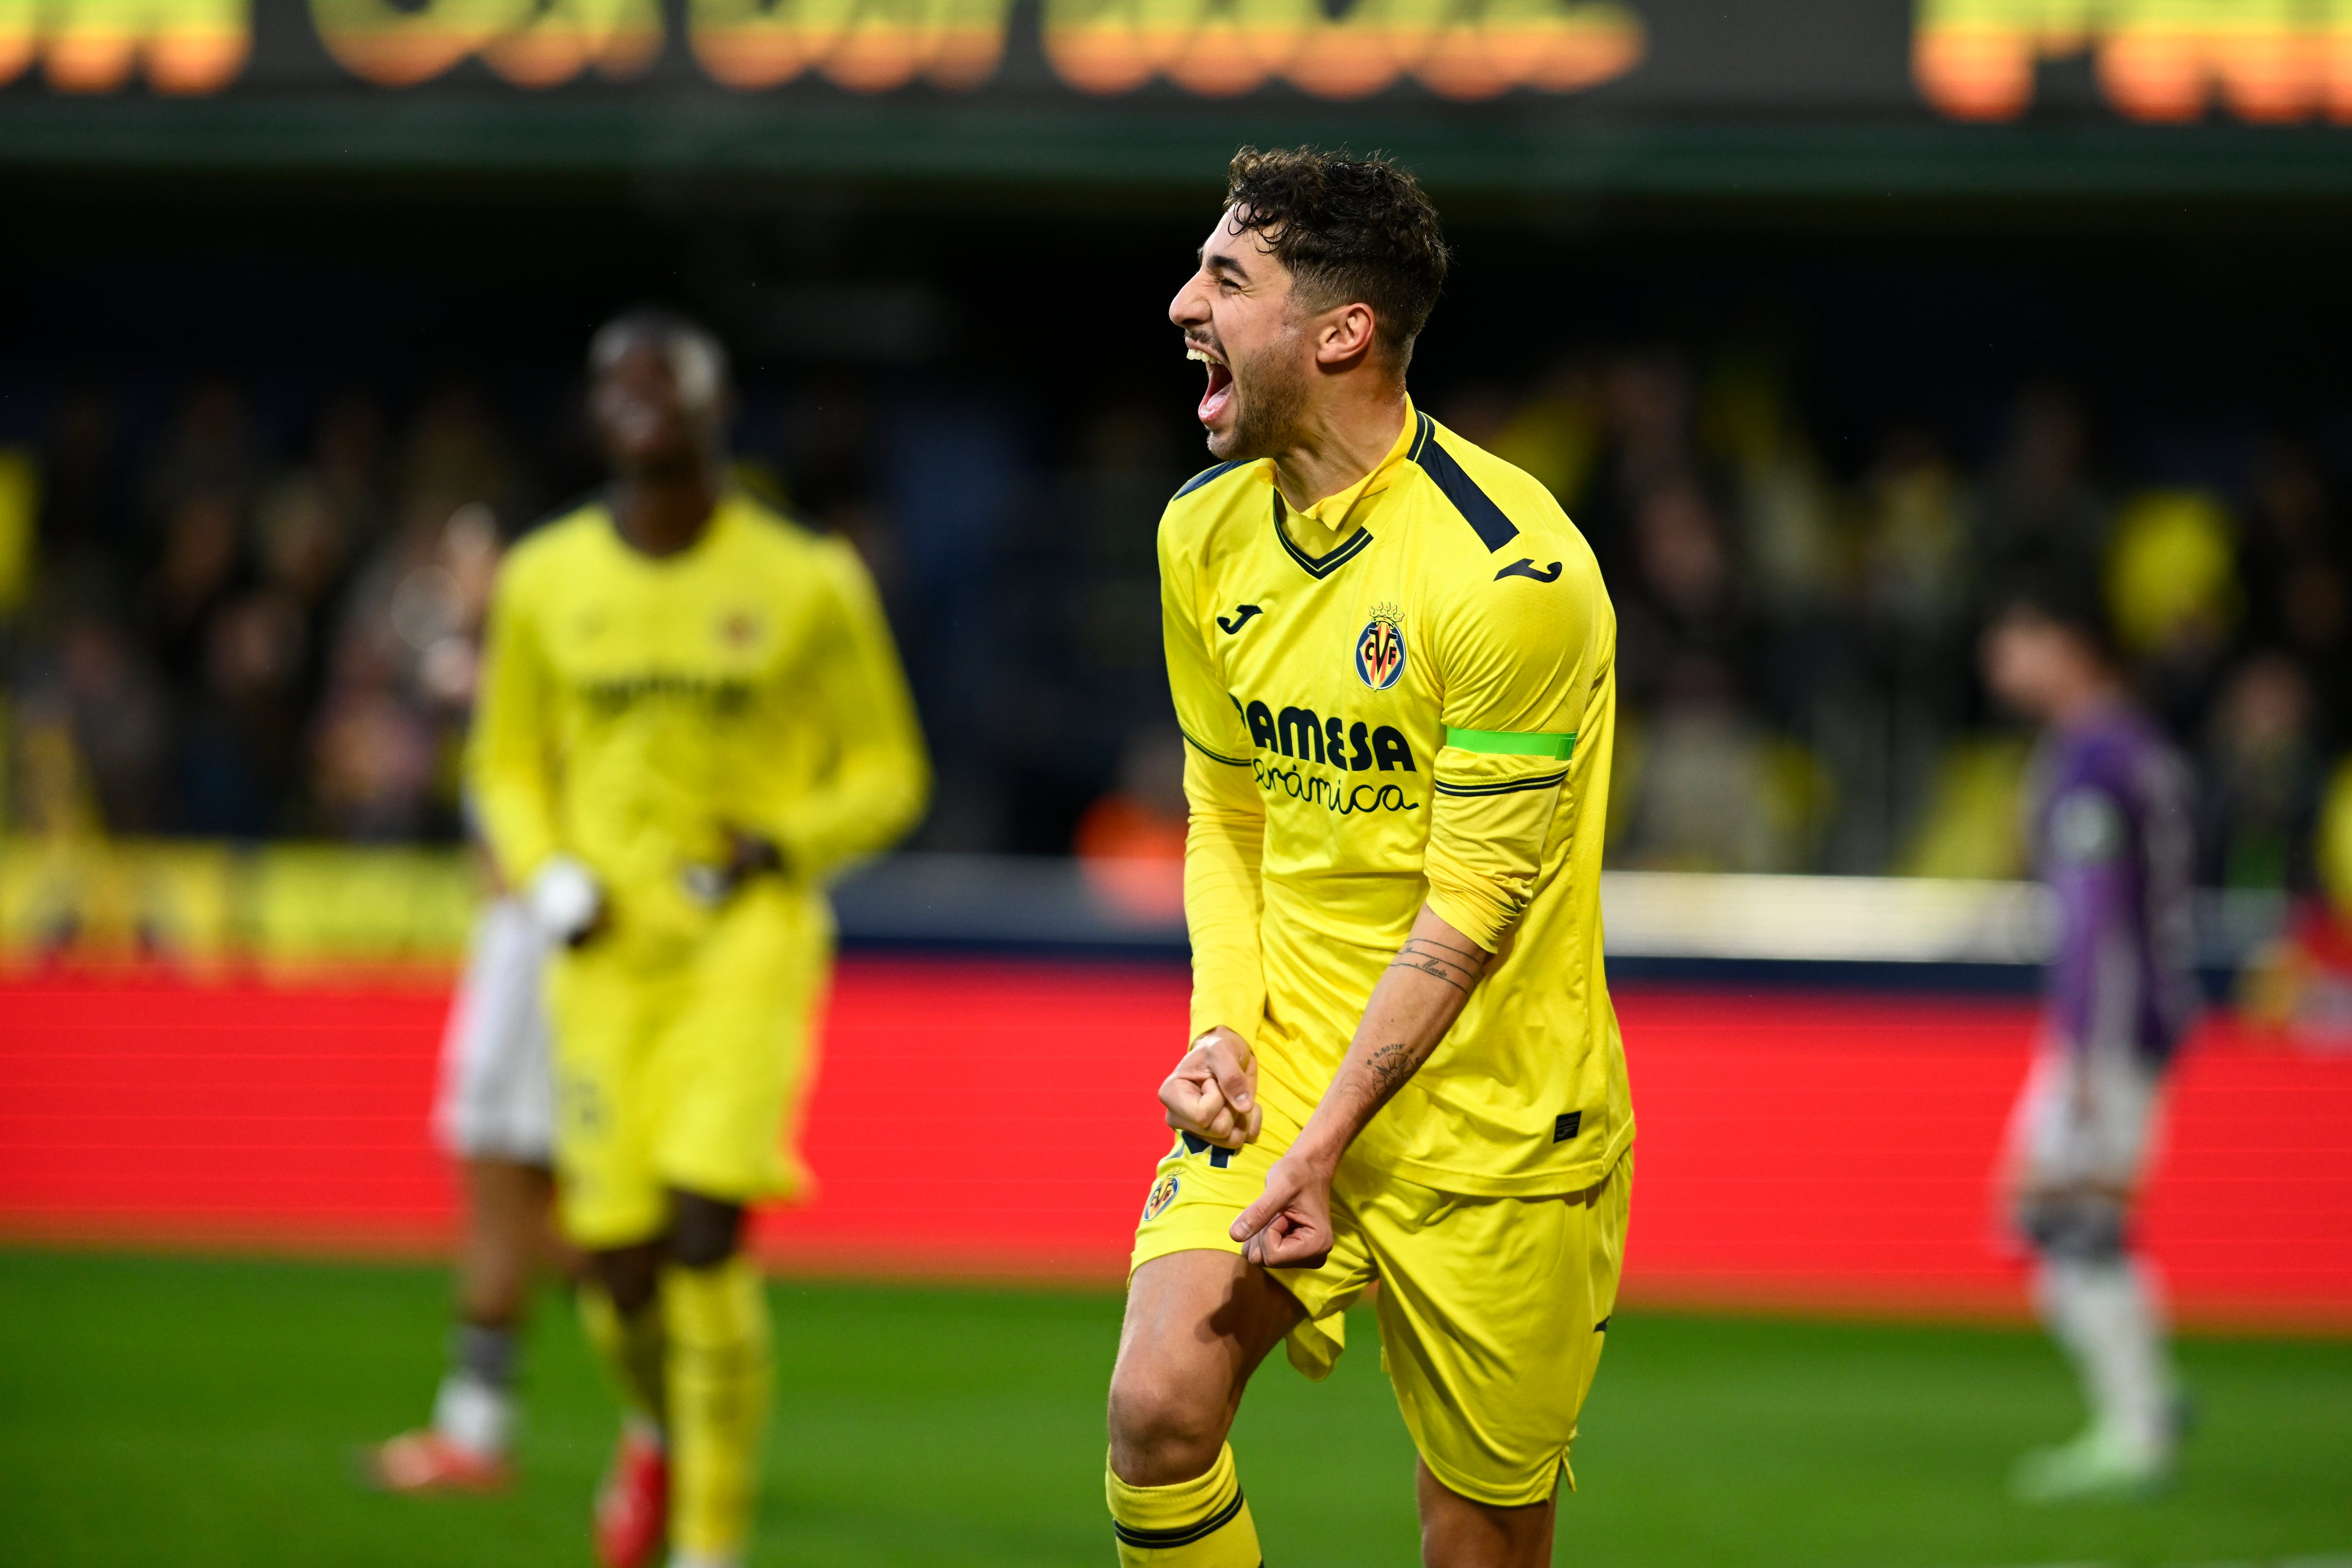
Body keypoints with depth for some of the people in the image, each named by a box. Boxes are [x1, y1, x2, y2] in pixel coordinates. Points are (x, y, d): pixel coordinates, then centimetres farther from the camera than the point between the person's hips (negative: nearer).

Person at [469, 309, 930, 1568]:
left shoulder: (808, 586, 0)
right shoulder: (545, 584, 7)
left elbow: (886, 774, 7)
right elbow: (508, 765, 19)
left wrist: (783, 844, -11)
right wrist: (544, 871, -1)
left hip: (750, 939, -2)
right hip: (606, 948, 3)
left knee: (706, 1228, -17)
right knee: (618, 1260, -2)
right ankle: (659, 1428, 34)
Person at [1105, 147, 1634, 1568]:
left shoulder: (1510, 574, -18)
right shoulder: (1207, 534, 4)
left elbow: (1471, 913, -16)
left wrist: (1325, 1143, -19)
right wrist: (1227, 1029, -1)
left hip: (1486, 1117, -5)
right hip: (1282, 1074, 5)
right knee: (1159, 1406, -18)